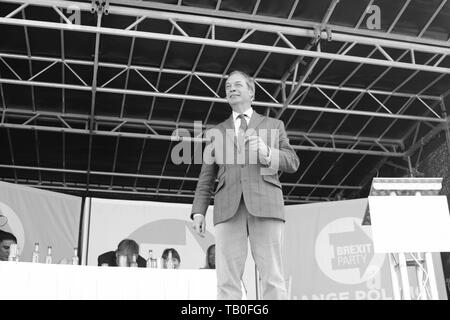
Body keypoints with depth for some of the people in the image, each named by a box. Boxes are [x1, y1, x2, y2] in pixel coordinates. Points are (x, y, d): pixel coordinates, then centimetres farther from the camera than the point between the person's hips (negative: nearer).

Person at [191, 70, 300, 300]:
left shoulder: (273, 125, 21)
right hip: (228, 207, 2)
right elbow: (206, 177, 18)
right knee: (227, 280, -8)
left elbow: (292, 163, 12)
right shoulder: (216, 132, 26)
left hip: (265, 203, -1)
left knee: (272, 278, -9)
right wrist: (198, 211, 4)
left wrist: (266, 152, -8)